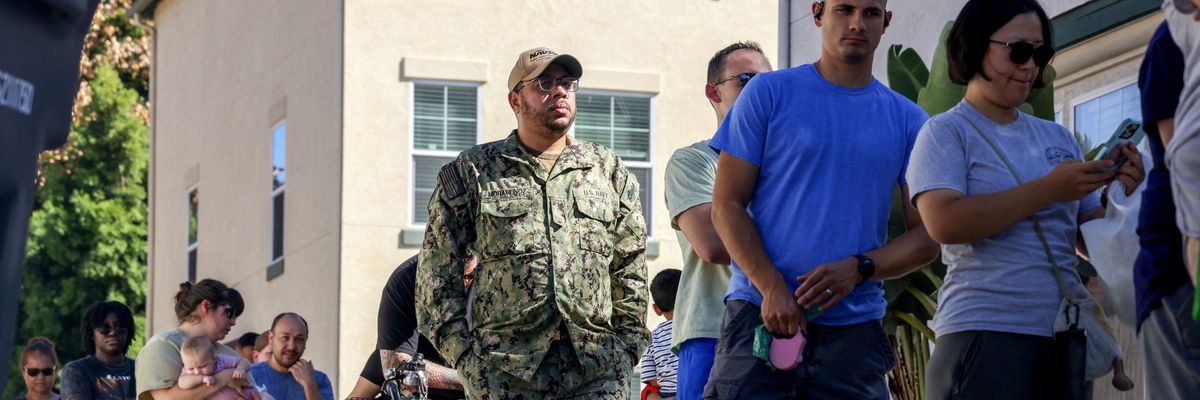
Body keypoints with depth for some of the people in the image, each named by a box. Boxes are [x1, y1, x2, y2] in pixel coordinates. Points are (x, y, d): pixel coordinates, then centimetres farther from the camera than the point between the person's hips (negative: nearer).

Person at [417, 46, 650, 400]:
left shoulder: (610, 172, 17)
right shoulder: (472, 173, 10)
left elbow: (631, 273, 17)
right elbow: (437, 274, 7)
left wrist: (628, 347, 8)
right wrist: (463, 351, -2)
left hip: (598, 370, 2)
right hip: (503, 370, -1)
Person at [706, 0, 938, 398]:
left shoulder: (908, 121, 12)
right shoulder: (769, 93, 6)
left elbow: (926, 238, 9)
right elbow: (727, 205, 1)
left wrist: (858, 269, -10)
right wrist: (771, 288, -13)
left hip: (855, 329, 2)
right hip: (761, 316, -2)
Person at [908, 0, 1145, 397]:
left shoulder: (1057, 137, 16)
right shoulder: (947, 132, 1)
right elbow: (944, 223, -15)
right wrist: (1048, 190, -15)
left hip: (1064, 336, 5)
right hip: (984, 334, -5)